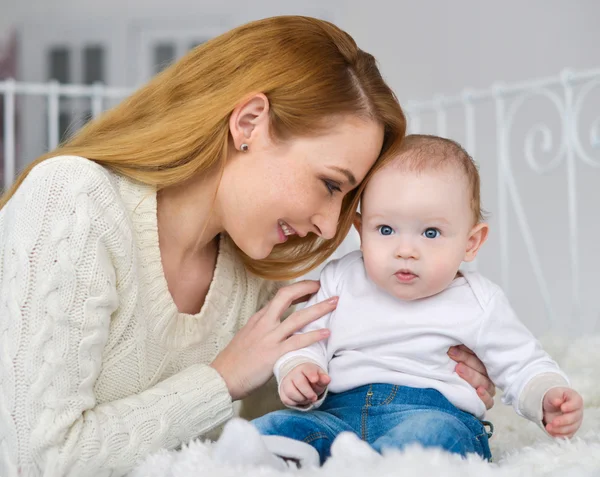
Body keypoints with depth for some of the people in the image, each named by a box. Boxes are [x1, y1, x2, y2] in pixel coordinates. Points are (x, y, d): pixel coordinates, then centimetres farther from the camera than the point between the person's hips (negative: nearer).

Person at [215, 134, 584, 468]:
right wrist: (298, 371, -7)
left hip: (436, 413, -2)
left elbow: (522, 365, 14)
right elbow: (307, 341, 16)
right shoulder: (340, 282, 13)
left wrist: (549, 398, -6)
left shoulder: (479, 303, 8)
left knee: (432, 432, -38)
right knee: (275, 425, -24)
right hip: (340, 412, 3)